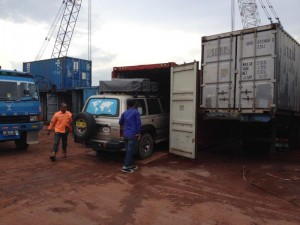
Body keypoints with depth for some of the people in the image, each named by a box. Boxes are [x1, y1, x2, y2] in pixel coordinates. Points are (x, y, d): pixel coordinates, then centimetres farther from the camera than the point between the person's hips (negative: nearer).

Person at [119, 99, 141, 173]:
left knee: (128, 150, 15)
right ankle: (125, 167, -7)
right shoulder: (136, 112, -4)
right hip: (133, 134, -6)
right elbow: (138, 123, -10)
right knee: (130, 151, -5)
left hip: (126, 135, 6)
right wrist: (139, 133, -3)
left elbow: (120, 122, 24)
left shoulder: (124, 113, 13)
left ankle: (130, 165, 24)